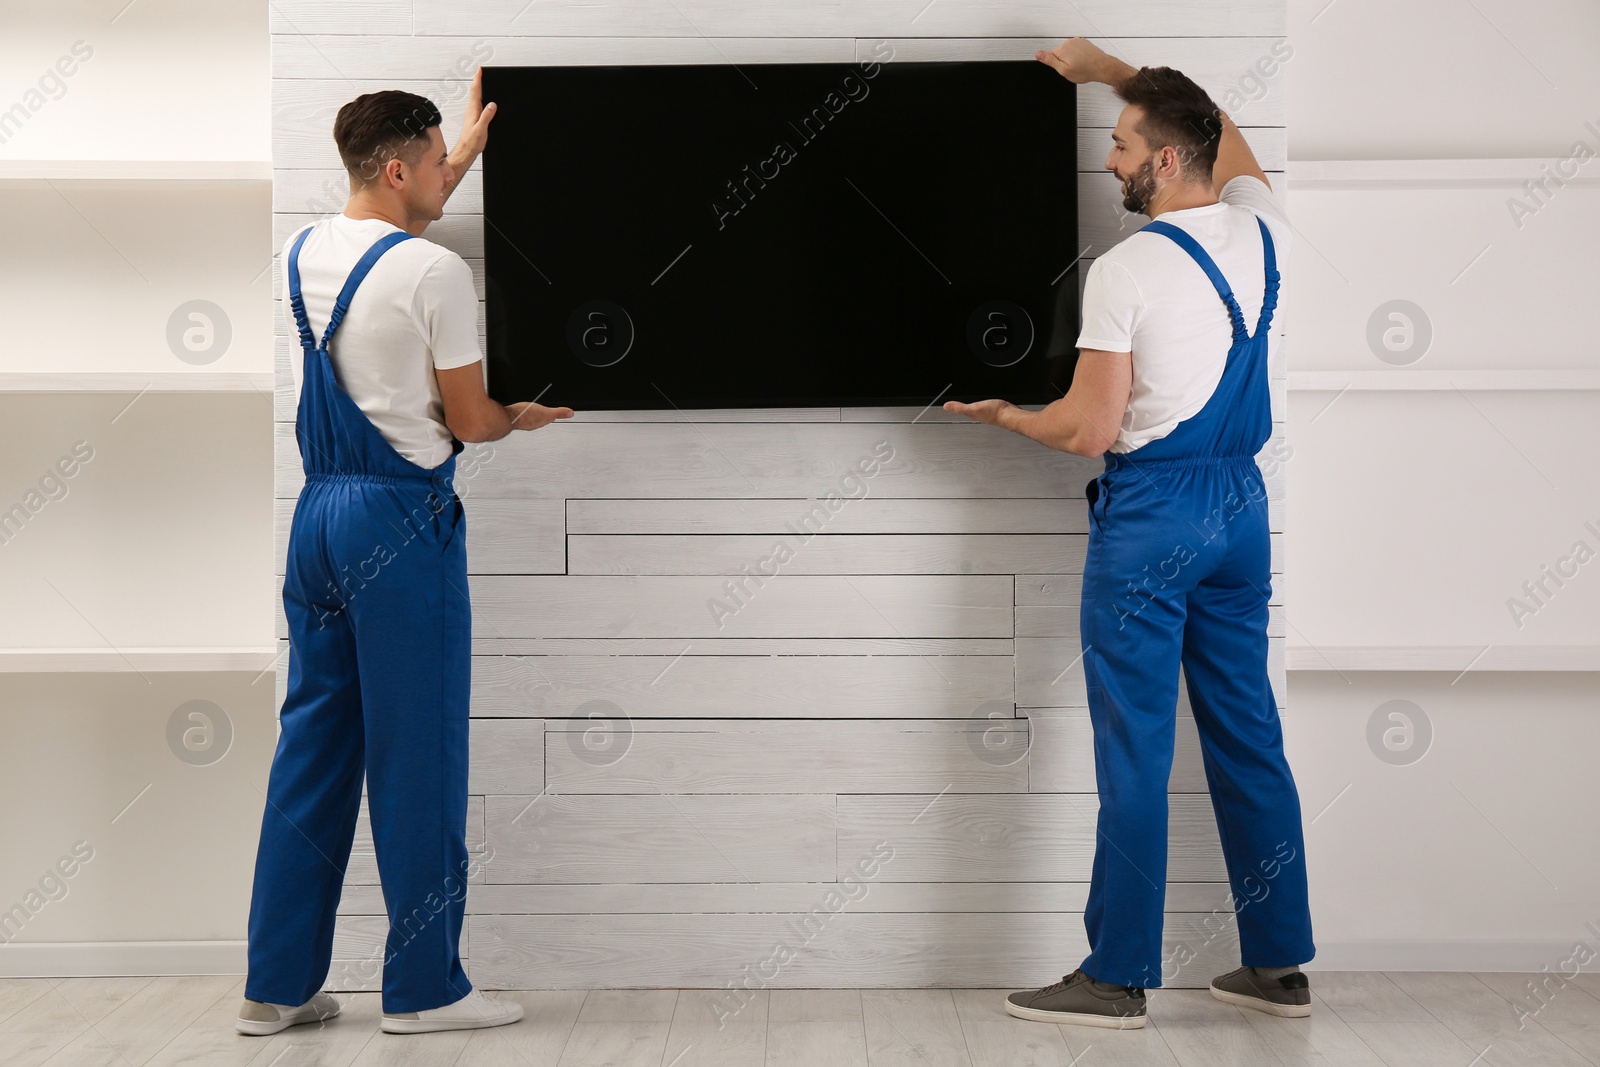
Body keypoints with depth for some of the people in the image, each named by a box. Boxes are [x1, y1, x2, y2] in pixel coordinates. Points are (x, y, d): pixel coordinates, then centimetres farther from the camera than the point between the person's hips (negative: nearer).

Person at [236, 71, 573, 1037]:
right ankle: (424, 986, 9)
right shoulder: (434, 271, -14)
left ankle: (280, 983, 16)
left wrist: (470, 145, 42)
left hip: (318, 513, 8)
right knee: (417, 755, 0)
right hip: (403, 522, -8)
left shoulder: (306, 251, 10)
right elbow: (469, 421, -8)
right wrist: (526, 416, 14)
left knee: (314, 740, 12)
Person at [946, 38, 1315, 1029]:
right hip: (1242, 503, 7)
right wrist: (1108, 68, 31)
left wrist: (1001, 415, 5)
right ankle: (1278, 963, 19)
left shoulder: (1125, 271, -15)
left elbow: (1088, 432, -14)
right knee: (1248, 734, 12)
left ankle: (1118, 975, 5)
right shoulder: (1258, 230, 3)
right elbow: (1223, 132, 25)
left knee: (1134, 751, -1)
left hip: (1149, 517, -7)